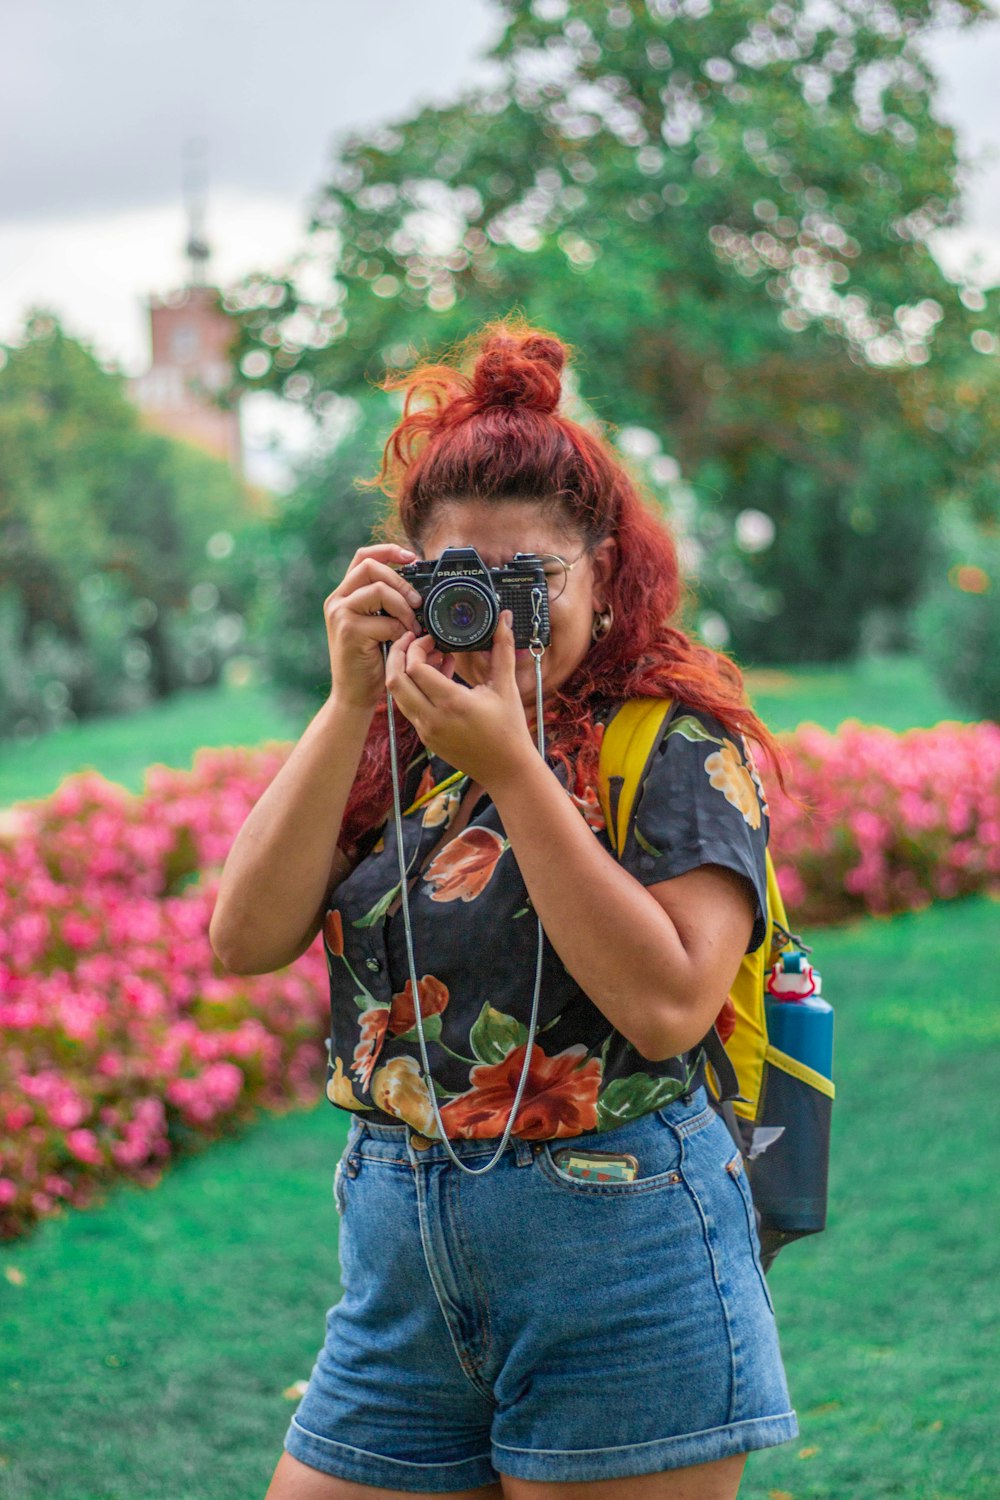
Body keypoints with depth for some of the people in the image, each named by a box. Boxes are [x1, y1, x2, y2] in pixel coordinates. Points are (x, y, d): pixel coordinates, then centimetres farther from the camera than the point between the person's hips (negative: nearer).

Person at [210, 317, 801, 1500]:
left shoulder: (679, 738, -7)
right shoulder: (389, 741, 7)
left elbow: (667, 1004, -20)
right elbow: (246, 939, -5)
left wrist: (511, 768, -21)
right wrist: (352, 701, -10)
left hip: (620, 1267, -5)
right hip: (399, 1264, 5)